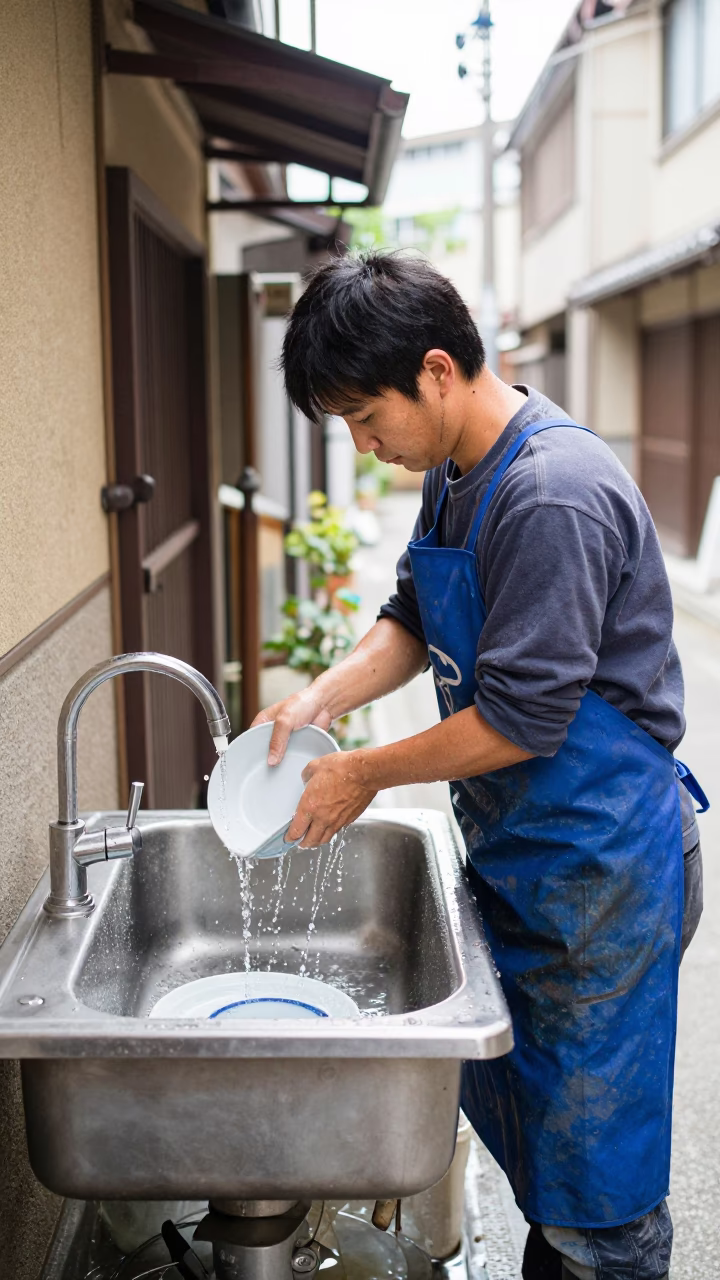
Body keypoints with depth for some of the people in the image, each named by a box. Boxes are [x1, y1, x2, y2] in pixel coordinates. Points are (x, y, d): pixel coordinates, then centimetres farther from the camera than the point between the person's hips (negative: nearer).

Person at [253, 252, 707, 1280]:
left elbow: (521, 718, -26)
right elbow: (414, 616, 14)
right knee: (504, 1098, 22)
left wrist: (368, 773, -15)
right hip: (515, 847, 10)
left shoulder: (554, 494, -26)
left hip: (599, 866, -9)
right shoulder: (455, 472, 5)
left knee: (591, 1139, 5)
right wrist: (327, 695, -4)